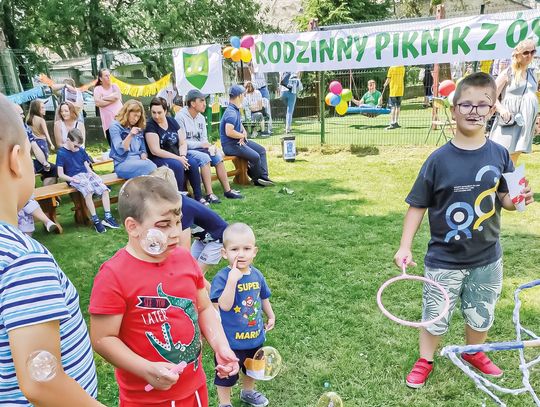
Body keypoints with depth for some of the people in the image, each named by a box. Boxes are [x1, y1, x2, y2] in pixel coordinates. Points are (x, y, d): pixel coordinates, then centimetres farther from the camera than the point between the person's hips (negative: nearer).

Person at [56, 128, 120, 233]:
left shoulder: (81, 150, 14)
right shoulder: (61, 153, -1)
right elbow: (60, 174, -3)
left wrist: (94, 174, 0)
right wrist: (72, 179, -18)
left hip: (87, 174, 6)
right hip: (74, 178, -5)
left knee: (104, 190, -18)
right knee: (88, 192, -34)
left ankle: (108, 217, -14)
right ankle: (95, 220, -29)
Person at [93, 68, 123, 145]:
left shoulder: (114, 86, 10)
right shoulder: (97, 89, 5)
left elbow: (117, 96, -11)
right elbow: (98, 103, -10)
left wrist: (103, 98, -5)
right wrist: (111, 100, -6)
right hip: (108, 121, -1)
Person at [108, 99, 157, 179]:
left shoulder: (139, 128, 17)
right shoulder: (115, 126, 0)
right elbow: (120, 150, -11)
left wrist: (143, 156, -2)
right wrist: (130, 135, -23)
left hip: (138, 161, 5)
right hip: (122, 163, -5)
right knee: (150, 166, -34)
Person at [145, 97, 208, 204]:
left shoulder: (172, 121, 9)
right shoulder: (150, 126, -8)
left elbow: (183, 143, 8)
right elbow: (155, 151, -16)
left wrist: (182, 156, -13)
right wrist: (177, 158, -19)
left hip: (177, 156, 5)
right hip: (158, 159, -5)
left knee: (193, 163, -20)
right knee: (177, 165, -32)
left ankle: (198, 197, -12)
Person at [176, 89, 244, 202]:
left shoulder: (201, 118, 11)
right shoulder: (180, 117, -13)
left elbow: (204, 138, 13)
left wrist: (209, 145, -10)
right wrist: (201, 144, -21)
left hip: (198, 148, 7)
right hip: (185, 150, -7)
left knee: (217, 155, -13)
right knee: (204, 157, -30)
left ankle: (227, 190, -9)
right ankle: (209, 194, -30)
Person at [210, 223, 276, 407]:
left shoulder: (257, 275, -6)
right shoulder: (222, 278, -25)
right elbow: (225, 305, -36)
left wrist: (271, 316, 19)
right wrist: (232, 279, -43)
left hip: (255, 336, 6)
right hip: (230, 340, -6)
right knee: (227, 374, 13)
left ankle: (248, 392, 57)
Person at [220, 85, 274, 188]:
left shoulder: (236, 110, 11)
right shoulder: (231, 112, -22)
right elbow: (229, 132, -33)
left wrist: (244, 132, 3)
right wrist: (242, 135, -16)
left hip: (239, 140, 11)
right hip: (230, 145, -11)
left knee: (261, 150, 8)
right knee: (255, 157, -21)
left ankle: (264, 176, 5)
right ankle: (257, 179, 4)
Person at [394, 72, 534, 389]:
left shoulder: (499, 155, -6)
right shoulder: (439, 159, -14)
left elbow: (504, 198, 5)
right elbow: (418, 205, -9)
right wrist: (405, 246, -12)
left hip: (486, 257, 3)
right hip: (444, 259, -3)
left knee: (481, 315, 21)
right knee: (435, 316, 12)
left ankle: (474, 353, 49)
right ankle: (425, 361, 36)